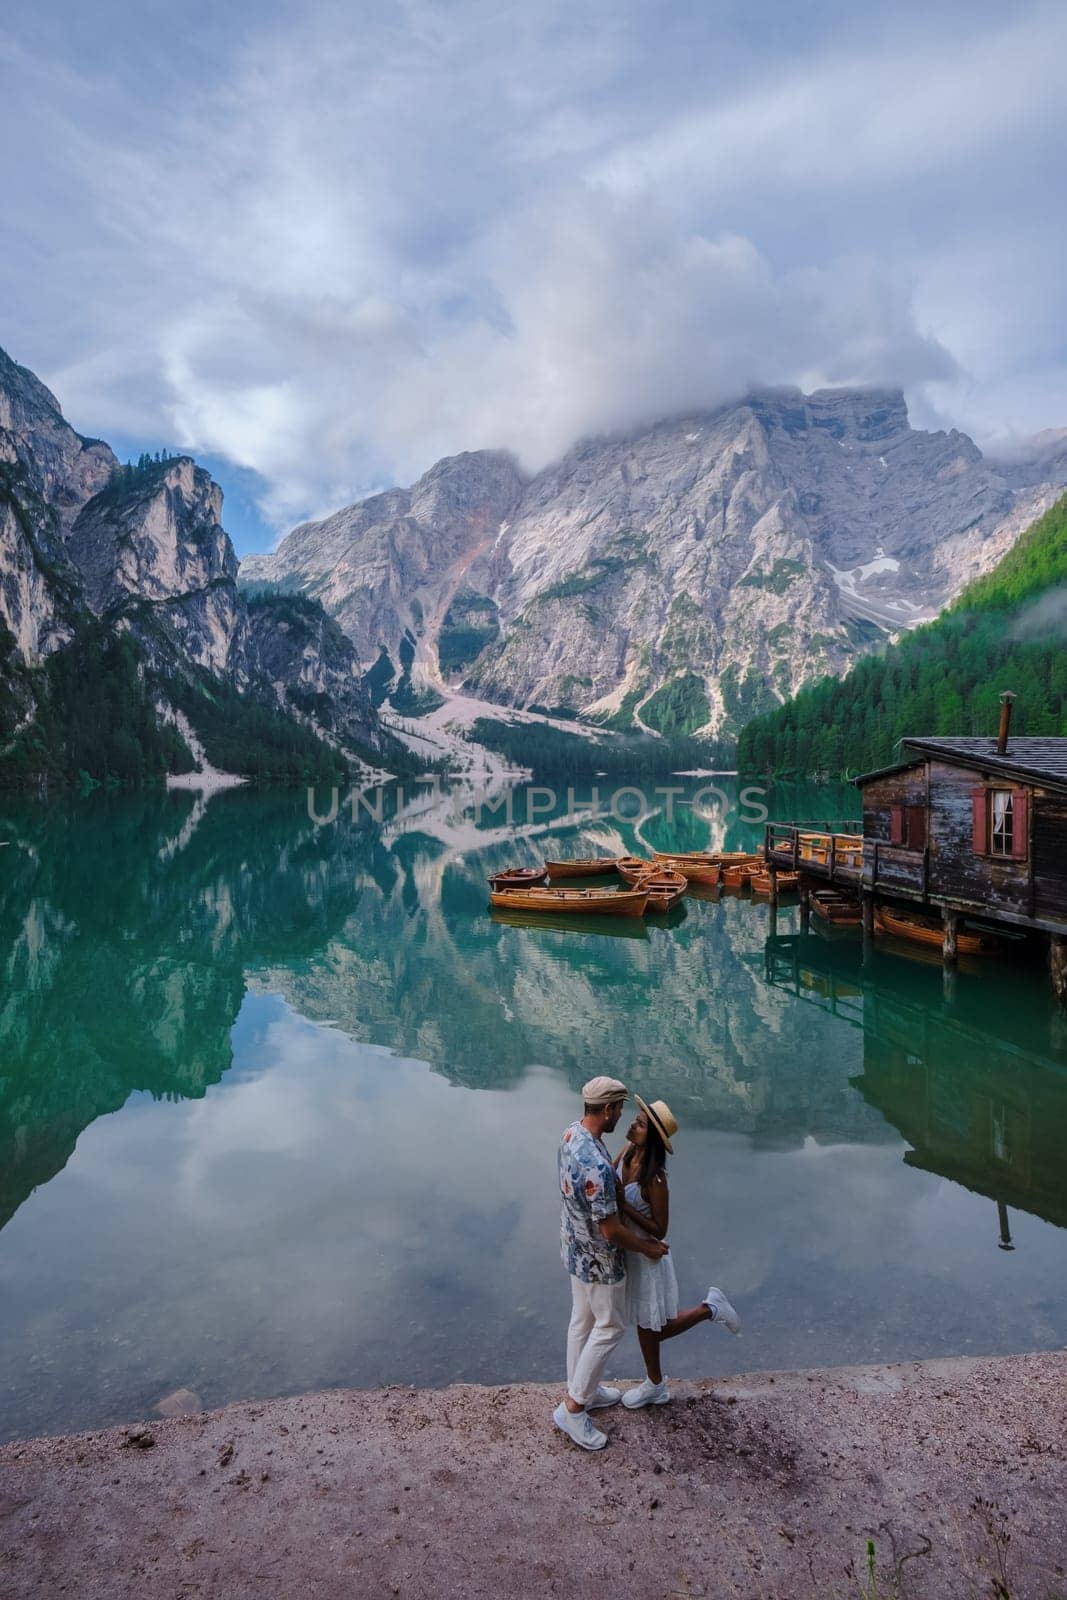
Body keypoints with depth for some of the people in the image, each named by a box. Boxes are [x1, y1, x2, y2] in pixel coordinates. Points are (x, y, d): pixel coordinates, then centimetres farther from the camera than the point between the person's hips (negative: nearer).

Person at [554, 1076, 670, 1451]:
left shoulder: (571, 1133, -9)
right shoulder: (596, 1165, -39)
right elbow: (611, 1230, -29)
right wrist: (646, 1247, -11)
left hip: (576, 1248, 8)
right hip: (599, 1259, -8)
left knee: (583, 1320, 23)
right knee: (610, 1327, 11)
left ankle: (582, 1389, 42)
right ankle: (572, 1408, 20)